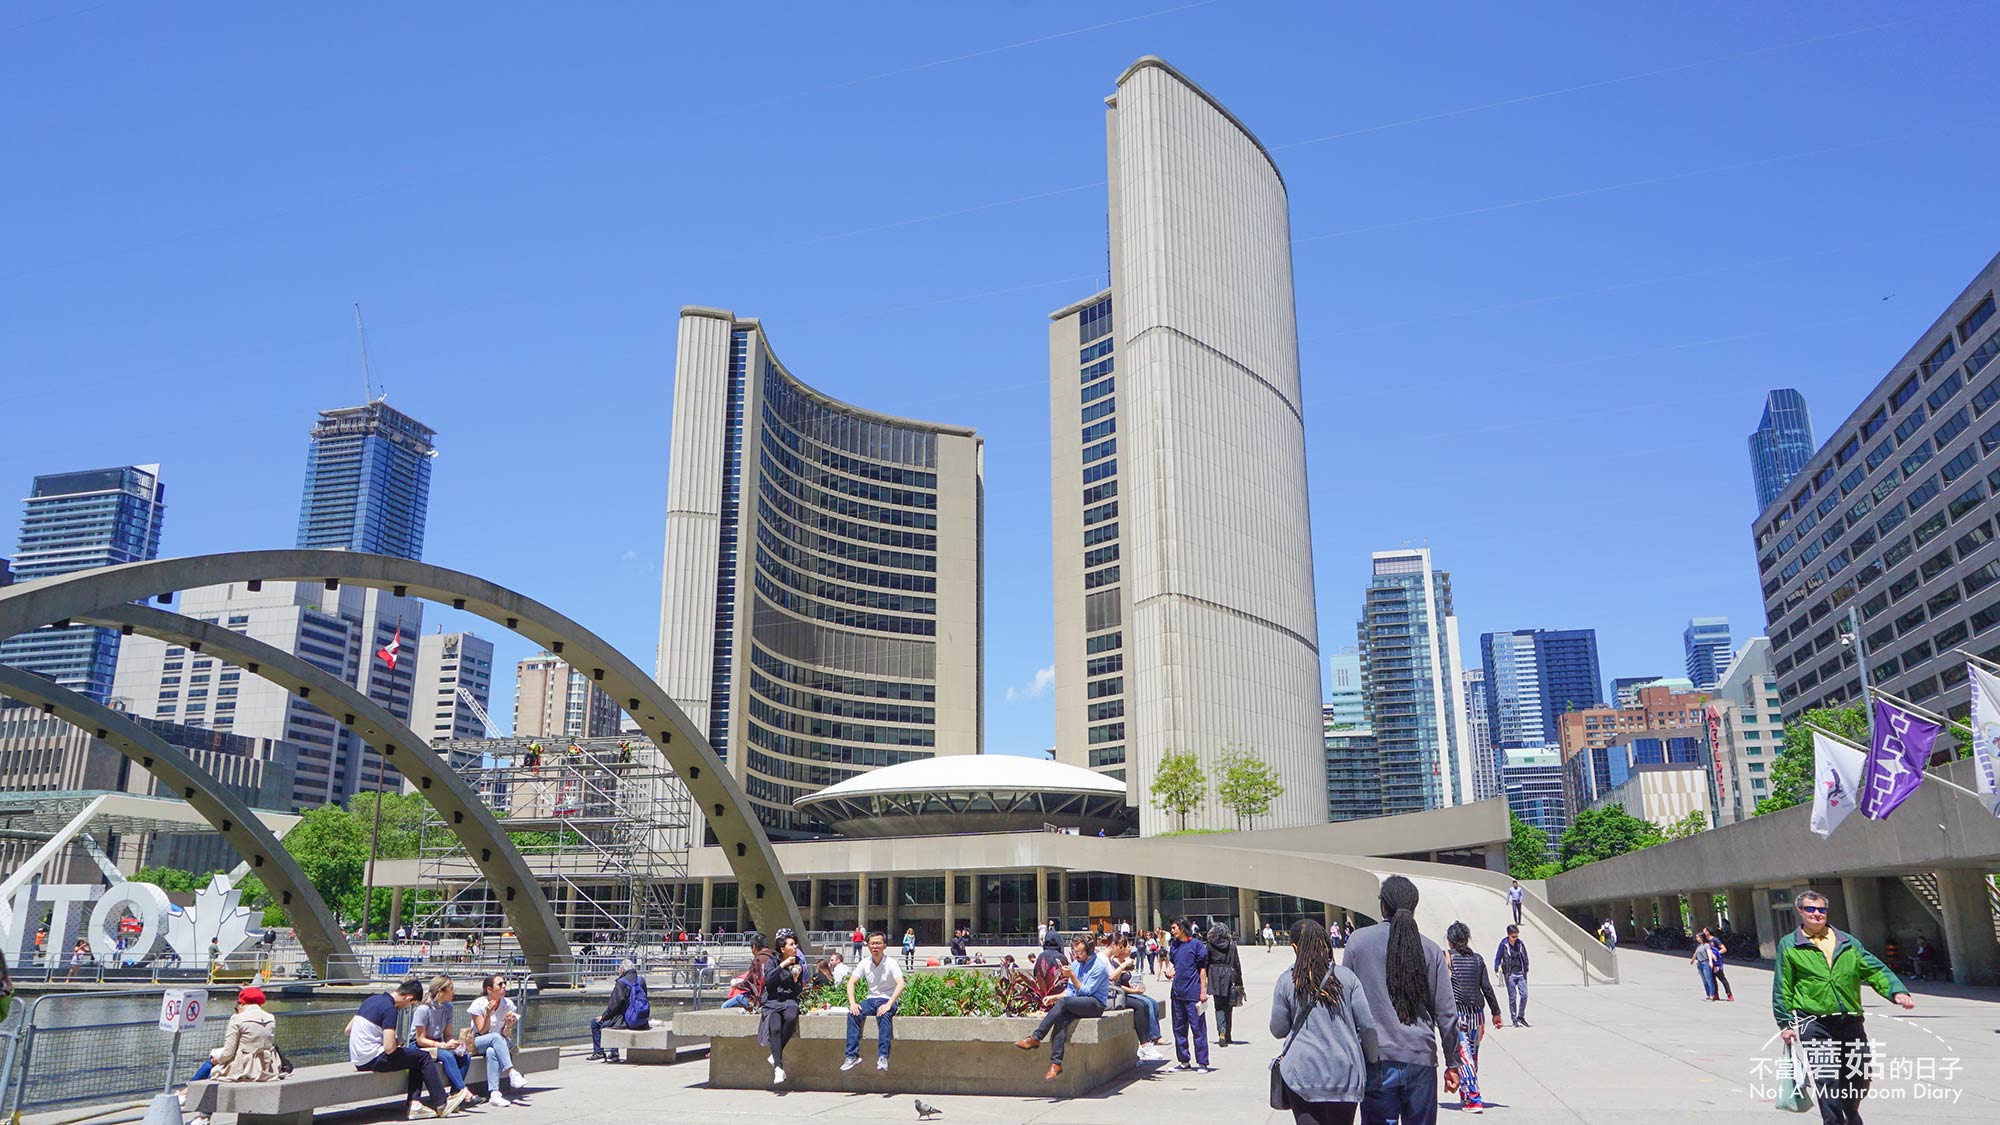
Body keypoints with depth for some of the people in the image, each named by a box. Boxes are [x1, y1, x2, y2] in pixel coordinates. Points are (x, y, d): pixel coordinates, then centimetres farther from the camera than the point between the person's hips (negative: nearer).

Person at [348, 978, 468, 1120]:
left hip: (355, 1059, 9)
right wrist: (397, 1043, 1)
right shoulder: (390, 1008, -18)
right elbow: (389, 1048, -23)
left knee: (416, 1059, 16)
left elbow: (348, 1030, 15)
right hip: (373, 1060, -9)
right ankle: (441, 1104, 7)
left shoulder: (372, 999, 10)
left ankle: (414, 1105, 6)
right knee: (424, 1057, 1)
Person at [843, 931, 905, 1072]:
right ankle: (852, 1056, -23)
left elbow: (900, 985, -21)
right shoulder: (865, 963, 3)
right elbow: (851, 982, 0)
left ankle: (883, 1057, -37)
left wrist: (888, 1004, -32)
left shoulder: (891, 963, -10)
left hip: (887, 1000, -4)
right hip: (871, 999, 4)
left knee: (884, 1015, -37)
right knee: (852, 1014, -24)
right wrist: (852, 1003, -17)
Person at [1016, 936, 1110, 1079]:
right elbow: (1071, 991, 15)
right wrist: (1054, 997, -1)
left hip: (1095, 1004, -6)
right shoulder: (1076, 964, 13)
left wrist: (1072, 975, -19)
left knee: (1064, 1002, -31)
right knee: (1062, 1018, -27)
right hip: (1079, 1004, 6)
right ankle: (1056, 1063, -34)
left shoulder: (1099, 966, -10)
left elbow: (1085, 991, -13)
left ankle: (1035, 1038, -29)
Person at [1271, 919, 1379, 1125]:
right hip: (1345, 1072, 2)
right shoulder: (1347, 976, 0)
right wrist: (1372, 1059, 14)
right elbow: (1367, 1025, -1)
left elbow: (1278, 1030, 3)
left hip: (1303, 1072, -2)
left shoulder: (1287, 981, -3)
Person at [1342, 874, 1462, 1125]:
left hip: (1377, 1059, -2)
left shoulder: (1358, 940, -1)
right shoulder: (1431, 950, 4)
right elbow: (1447, 1013, 5)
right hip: (1421, 1058, 2)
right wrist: (1452, 1063, 14)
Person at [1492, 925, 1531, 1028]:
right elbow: (1498, 958, 0)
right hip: (1510, 974, -3)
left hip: (1521, 973, 3)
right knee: (1512, 997, -1)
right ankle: (1514, 1020, 7)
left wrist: (1526, 970, 12)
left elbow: (1525, 957, 14)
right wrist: (1497, 970, -10)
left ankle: (1521, 1017, 13)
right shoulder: (1504, 945, -5)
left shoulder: (1520, 943, 3)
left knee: (1524, 995, -5)